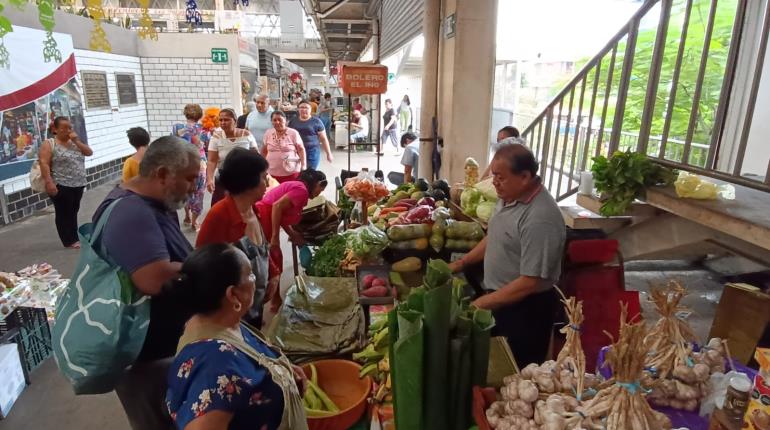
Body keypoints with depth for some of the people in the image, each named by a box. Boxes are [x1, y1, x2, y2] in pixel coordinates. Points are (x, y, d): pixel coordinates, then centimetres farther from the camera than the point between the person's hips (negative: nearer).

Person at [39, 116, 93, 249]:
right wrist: (49, 182, -22)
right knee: (64, 214, 2)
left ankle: (74, 238, 23)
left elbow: (89, 152, 6)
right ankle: (69, 241, 8)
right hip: (61, 186, -6)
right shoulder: (49, 144, -8)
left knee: (73, 212, 14)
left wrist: (77, 141, -6)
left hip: (78, 185, 6)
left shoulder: (74, 142, 13)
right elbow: (44, 164, -14)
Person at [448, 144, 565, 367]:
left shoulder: (540, 219, -30)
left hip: (525, 309, -8)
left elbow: (529, 282, -28)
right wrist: (461, 263, 10)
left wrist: (482, 303, -22)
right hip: (498, 298, 8)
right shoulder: (509, 197, -1)